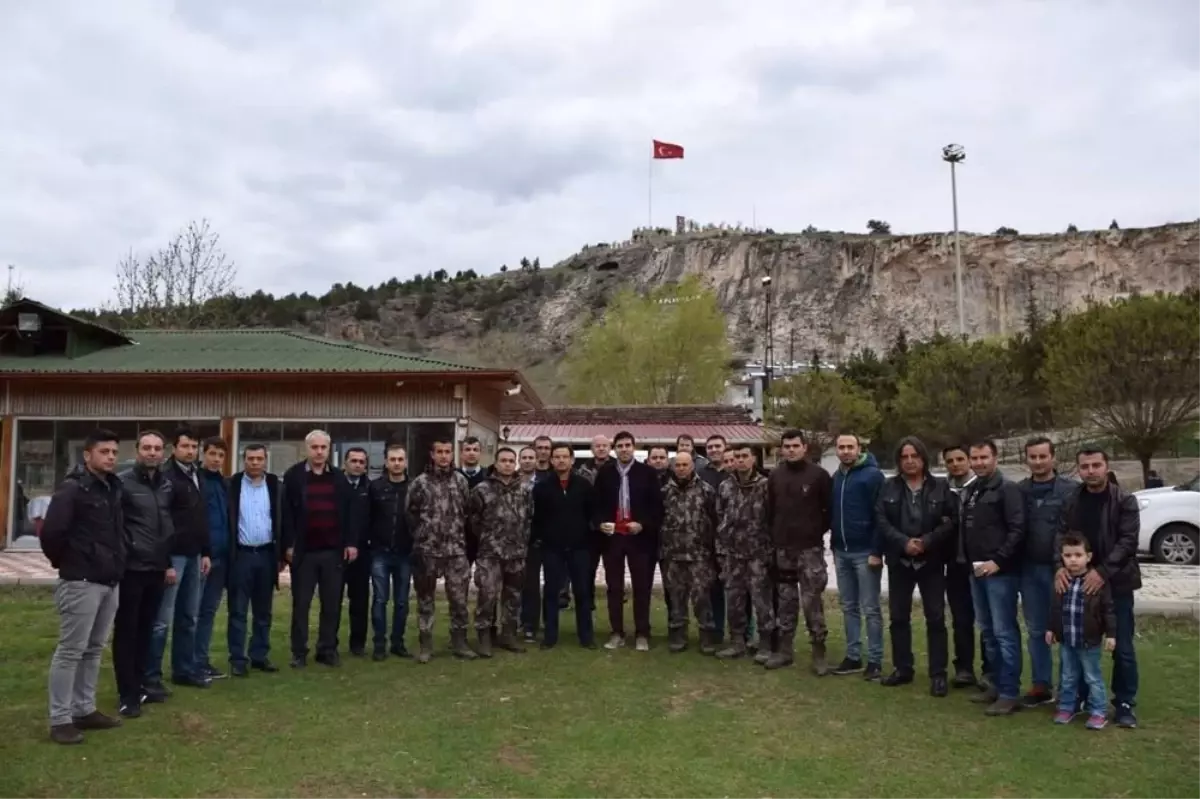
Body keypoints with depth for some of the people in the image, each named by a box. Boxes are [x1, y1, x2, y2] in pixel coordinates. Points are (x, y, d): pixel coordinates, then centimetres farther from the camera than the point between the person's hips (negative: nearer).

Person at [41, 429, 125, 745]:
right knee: (70, 651, -2)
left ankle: (84, 710, 25)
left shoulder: (112, 488, 12)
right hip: (82, 582, -8)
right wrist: (65, 562, -6)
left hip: (110, 582, 8)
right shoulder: (72, 489, -13)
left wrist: (117, 563, 10)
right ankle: (60, 719, 7)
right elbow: (51, 532, -20)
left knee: (94, 649, 15)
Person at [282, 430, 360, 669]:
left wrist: (351, 542, 0)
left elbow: (351, 511, 7)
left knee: (332, 604, 7)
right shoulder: (293, 476, 0)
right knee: (301, 604, 6)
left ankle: (328, 649, 18)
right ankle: (299, 652, 15)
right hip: (303, 551, -2)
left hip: (334, 551, 2)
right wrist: (288, 544, -9)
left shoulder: (339, 477, 7)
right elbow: (286, 512, -3)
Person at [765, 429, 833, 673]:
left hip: (810, 548, -4)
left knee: (812, 602, -4)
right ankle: (785, 649, 19)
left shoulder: (819, 475, -5)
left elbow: (830, 509, -2)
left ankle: (819, 653, 6)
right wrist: (776, 537, 6)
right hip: (783, 549, 4)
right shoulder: (775, 476, 8)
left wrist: (818, 532, -1)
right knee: (786, 601, 11)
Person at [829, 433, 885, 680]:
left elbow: (880, 516, -14)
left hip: (865, 552, -7)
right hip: (841, 552, 7)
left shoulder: (872, 475, -10)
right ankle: (853, 656, 19)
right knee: (848, 607, 11)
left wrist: (876, 551, -18)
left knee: (870, 609, 1)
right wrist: (834, 546, 14)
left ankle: (875, 660, 7)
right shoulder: (836, 477, 12)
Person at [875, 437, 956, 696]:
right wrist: (903, 542, -16)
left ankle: (938, 674, 9)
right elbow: (881, 521, -3)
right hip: (899, 561, 2)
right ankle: (902, 669, 22)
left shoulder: (941, 487, 0)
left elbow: (952, 521, -7)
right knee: (898, 616, 9)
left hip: (931, 561, -2)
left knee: (936, 617, 1)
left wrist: (927, 542, -18)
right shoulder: (889, 488, 4)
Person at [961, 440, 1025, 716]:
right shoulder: (969, 492, 16)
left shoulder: (1007, 489, -9)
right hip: (977, 572, 8)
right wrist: (969, 560, 12)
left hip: (1000, 572, -8)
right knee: (988, 631, 14)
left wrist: (998, 561, -19)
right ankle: (998, 685, 23)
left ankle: (1009, 693, -2)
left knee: (1005, 632, -6)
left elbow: (1018, 530, -16)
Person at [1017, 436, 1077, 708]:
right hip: (1029, 569, 4)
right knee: (1036, 630, 10)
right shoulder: (1019, 490, 6)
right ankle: (1041, 686, 19)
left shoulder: (1070, 490, -5)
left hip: (1060, 569, -4)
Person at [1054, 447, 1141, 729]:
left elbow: (1128, 541, -13)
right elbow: (1062, 535, 1)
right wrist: (1060, 566, -18)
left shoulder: (1124, 500, -6)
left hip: (1116, 583, -3)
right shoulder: (1072, 502, 6)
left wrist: (1102, 571, -24)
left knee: (1122, 647, 3)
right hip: (1079, 582, 4)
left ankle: (1124, 703, 17)